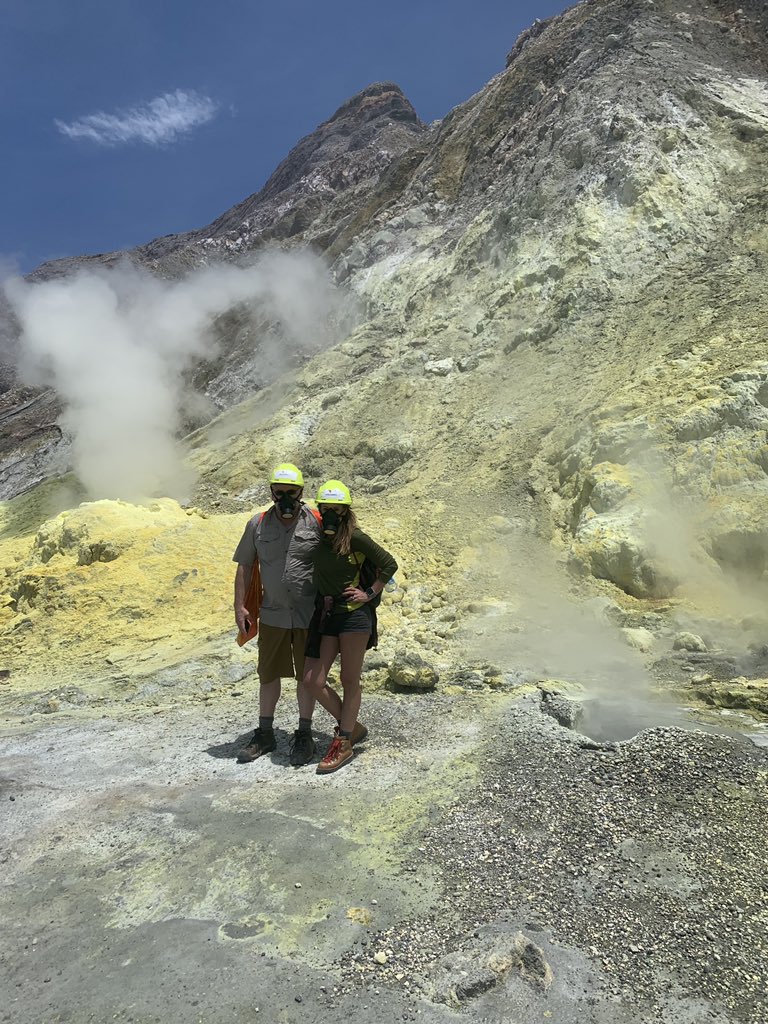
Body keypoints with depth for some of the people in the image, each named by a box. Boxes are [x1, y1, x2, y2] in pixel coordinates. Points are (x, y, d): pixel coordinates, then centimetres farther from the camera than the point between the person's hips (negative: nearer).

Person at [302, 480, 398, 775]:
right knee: (312, 681, 4)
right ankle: (352, 727, 24)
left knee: (349, 680, 5)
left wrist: (369, 594, -6)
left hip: (353, 613, -6)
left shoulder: (354, 537, -9)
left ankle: (343, 744, 20)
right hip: (325, 614, 6)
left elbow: (389, 564, -4)